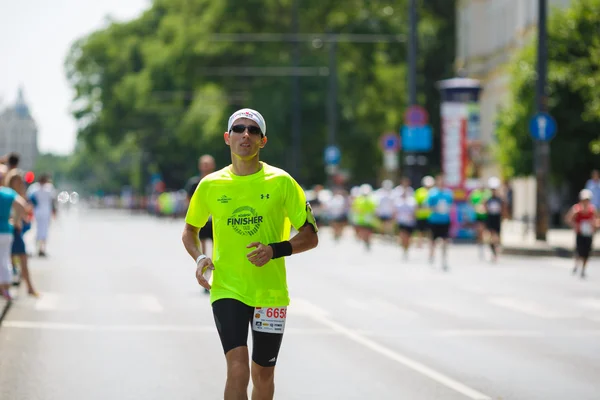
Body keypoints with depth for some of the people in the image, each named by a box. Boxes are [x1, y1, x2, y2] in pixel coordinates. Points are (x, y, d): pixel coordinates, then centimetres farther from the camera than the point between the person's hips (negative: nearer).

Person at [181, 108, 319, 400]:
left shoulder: (281, 182, -2)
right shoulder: (210, 185, 1)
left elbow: (310, 236, 1)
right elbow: (190, 230, 18)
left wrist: (276, 250, -17)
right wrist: (199, 258, -3)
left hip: (270, 293, 1)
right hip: (227, 291, -1)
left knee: (263, 376, 11)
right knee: (238, 368, -18)